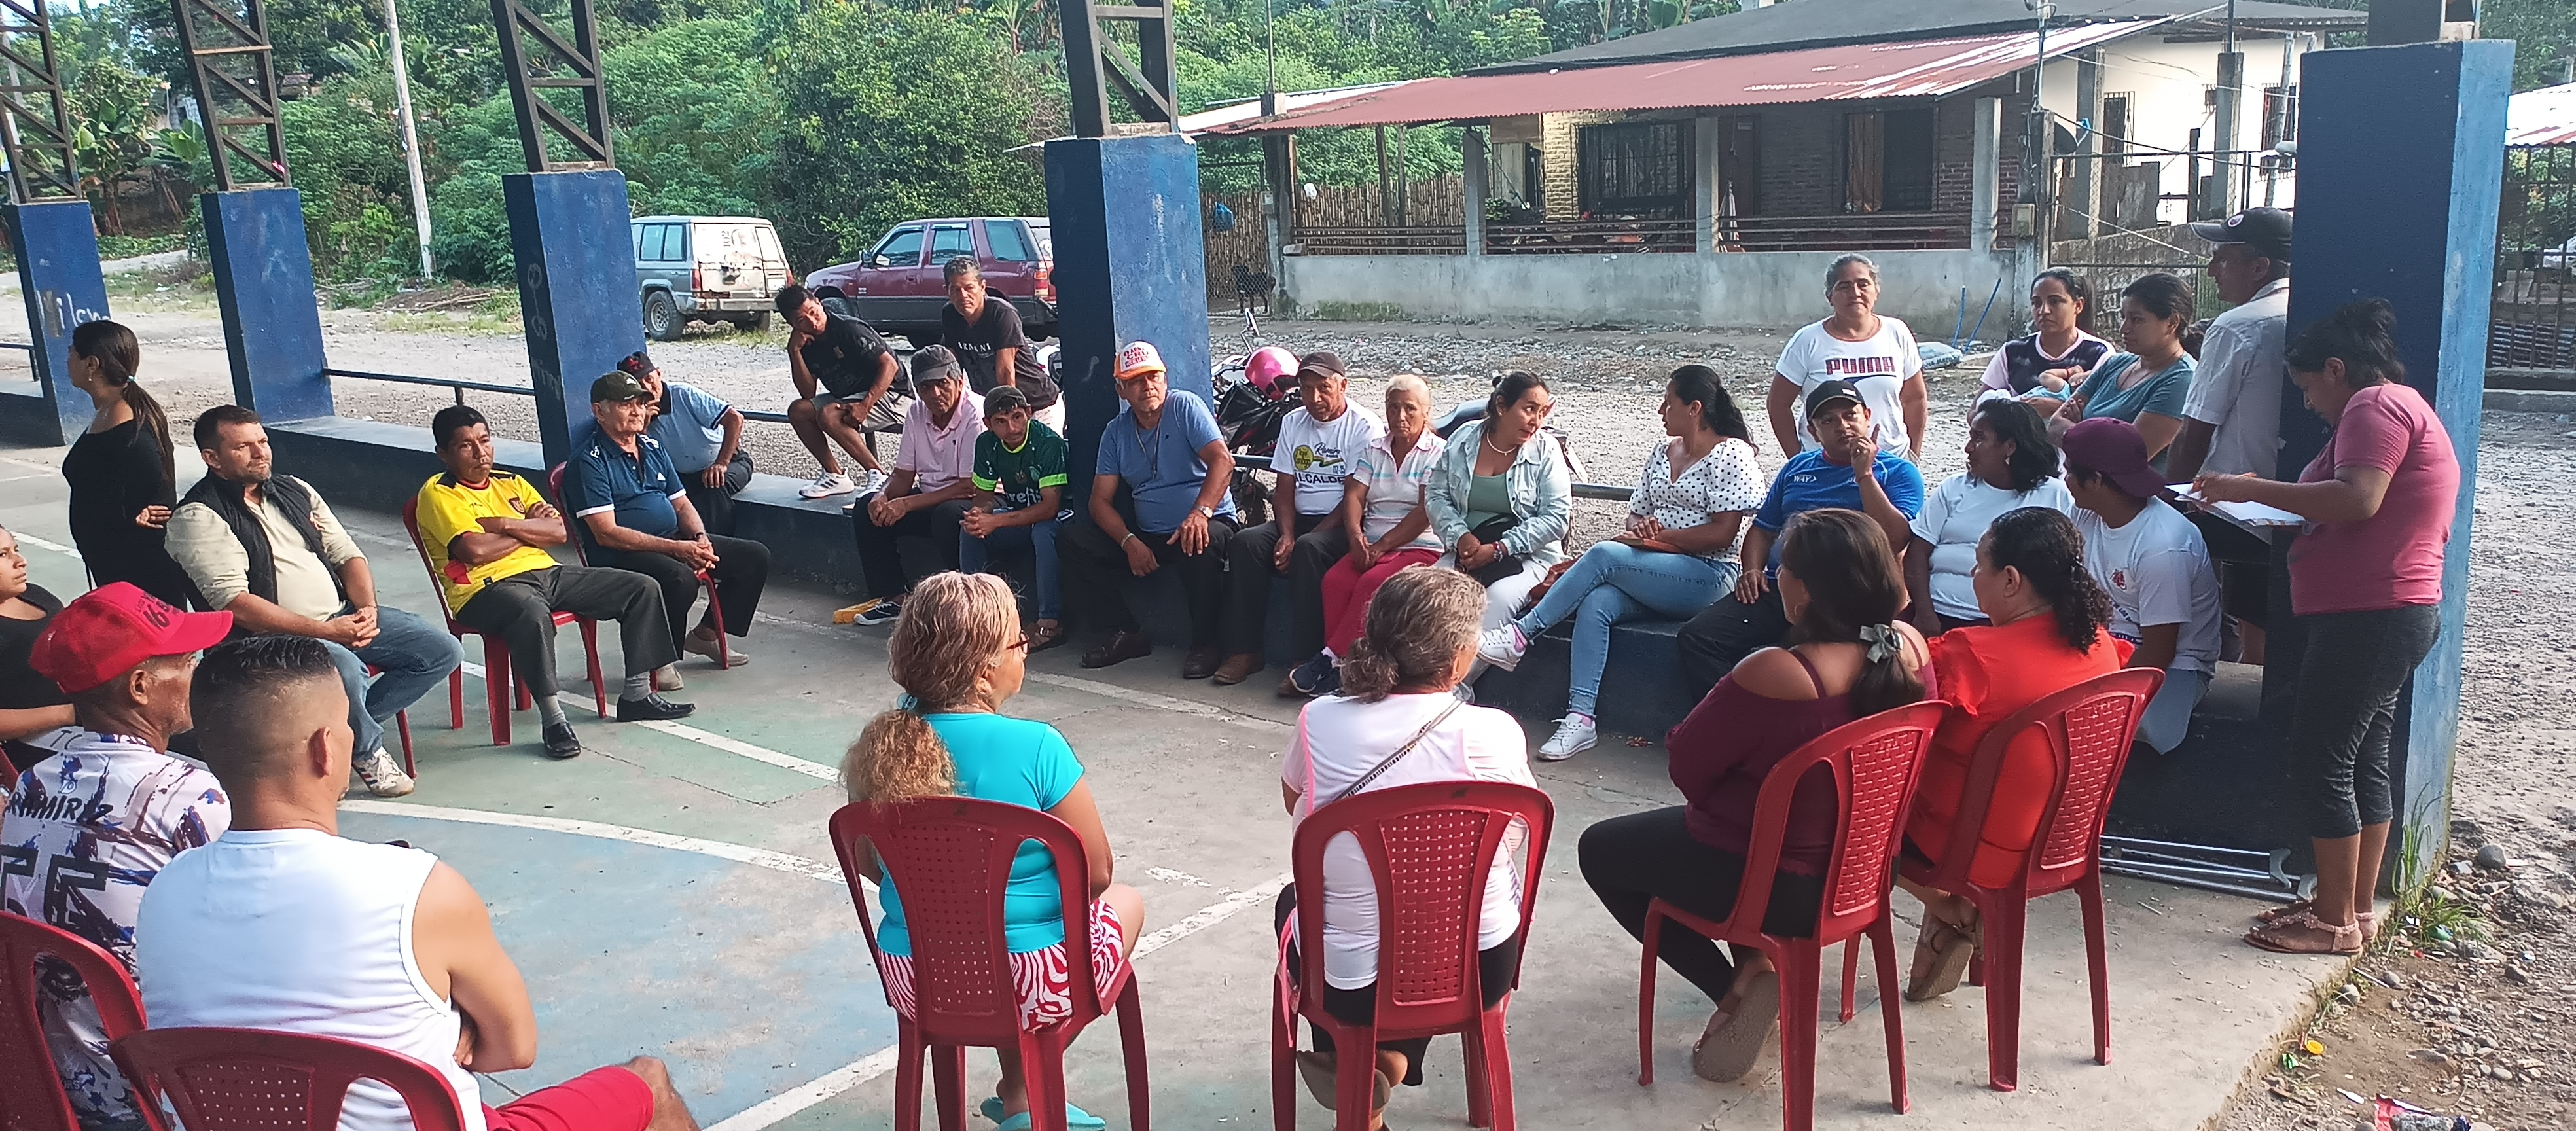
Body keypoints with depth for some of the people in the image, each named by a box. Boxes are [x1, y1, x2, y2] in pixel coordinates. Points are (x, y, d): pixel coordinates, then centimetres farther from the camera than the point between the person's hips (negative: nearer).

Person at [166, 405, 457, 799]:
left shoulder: (296, 491, 15)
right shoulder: (198, 517, -7)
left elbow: (347, 555, 15)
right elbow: (236, 604, -17)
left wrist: (366, 608, -6)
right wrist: (324, 630, -21)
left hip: (343, 617, 8)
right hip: (270, 635, -7)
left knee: (444, 650, -5)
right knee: (342, 667, -37)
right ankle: (368, 751, -6)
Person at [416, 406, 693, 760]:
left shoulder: (511, 483, 20)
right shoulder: (437, 493, -1)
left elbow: (558, 532, 9)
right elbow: (475, 550, -18)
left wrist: (506, 524, -7)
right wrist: (529, 531, -2)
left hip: (546, 573, 8)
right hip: (489, 587, -8)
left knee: (643, 588, -1)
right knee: (534, 614, -44)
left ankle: (636, 694, 4)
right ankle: (554, 719, -33)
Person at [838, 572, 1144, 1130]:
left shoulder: (885, 742, -8)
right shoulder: (1037, 748, -22)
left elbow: (867, 863, 6)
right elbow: (1097, 873, -13)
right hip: (1029, 986, -5)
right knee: (1125, 901, 25)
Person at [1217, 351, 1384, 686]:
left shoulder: (1365, 427, -5)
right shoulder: (1292, 423, 14)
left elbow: (1355, 496, -12)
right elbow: (1285, 488, 11)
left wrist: (1303, 539, -18)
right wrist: (1287, 535, -9)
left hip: (1342, 524, -6)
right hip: (1299, 519, 6)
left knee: (1308, 550, -36)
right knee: (1246, 543, -21)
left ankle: (1305, 658, -34)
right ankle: (1244, 650, -20)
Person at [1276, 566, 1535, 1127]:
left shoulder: (1319, 722, -16)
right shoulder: (1496, 733, -18)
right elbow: (1518, 835, 2)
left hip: (1354, 985, 1)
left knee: (1293, 901, 34)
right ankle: (1395, 1055, 23)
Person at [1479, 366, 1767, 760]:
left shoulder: (1731, 454, -5)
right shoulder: (1662, 453, 20)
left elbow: (1723, 533, -13)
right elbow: (1636, 514, 19)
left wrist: (1661, 536, -13)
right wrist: (1642, 530, -5)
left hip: (1709, 576, -7)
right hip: (1652, 575, 7)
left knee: (1603, 555, -28)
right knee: (1595, 604, -26)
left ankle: (1521, 635, -24)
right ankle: (1580, 718, -30)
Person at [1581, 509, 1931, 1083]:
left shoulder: (1775, 674, -33)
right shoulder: (1910, 647, -11)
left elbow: (1685, 764, -18)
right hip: (1864, 866, 7)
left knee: (1598, 850, 15)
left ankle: (1735, 987, 10)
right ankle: (1755, 960, 22)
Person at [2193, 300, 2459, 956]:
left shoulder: (2375, 405, -12)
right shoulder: (2407, 409, 22)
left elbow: (2358, 499, -27)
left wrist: (2252, 489, -23)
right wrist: (2297, 520, 19)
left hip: (2366, 617, -11)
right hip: (2401, 613, 11)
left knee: (2320, 761, -6)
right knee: (2364, 763, 14)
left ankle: (2335, 924, 0)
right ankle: (2355, 908, 22)